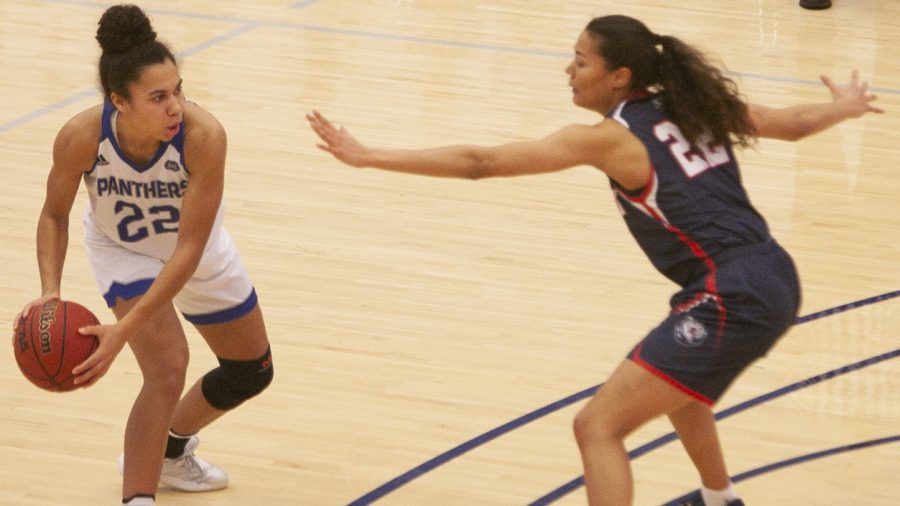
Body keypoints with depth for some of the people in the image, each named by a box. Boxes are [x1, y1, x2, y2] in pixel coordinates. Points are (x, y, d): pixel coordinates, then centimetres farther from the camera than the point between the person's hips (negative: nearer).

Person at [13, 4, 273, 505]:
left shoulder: (203, 135, -40)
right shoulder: (81, 137, -36)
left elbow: (189, 250, -35)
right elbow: (55, 215, -15)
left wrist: (124, 330, -40)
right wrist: (50, 291, -31)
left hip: (193, 253, 2)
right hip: (124, 252, -2)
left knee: (253, 371, 16)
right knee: (168, 368, -23)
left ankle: (171, 450, 43)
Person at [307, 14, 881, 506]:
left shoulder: (609, 138, -8)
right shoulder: (692, 108, 12)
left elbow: (480, 162, -11)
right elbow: (793, 123, 26)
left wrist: (367, 156, -8)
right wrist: (846, 107, 49)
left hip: (730, 300, -9)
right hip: (773, 282, 9)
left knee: (598, 425, -6)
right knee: (673, 383, 36)